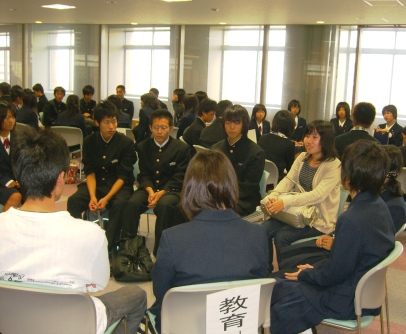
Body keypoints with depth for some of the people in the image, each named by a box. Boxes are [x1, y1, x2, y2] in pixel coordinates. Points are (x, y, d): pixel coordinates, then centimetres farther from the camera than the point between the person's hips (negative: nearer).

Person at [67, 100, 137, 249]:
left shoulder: (126, 143, -8)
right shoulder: (90, 141, 2)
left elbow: (123, 176, -11)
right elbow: (90, 172, 0)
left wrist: (107, 198, -23)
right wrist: (92, 196, -18)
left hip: (119, 185, -3)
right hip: (96, 184, 3)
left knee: (119, 205, -34)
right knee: (73, 200, -23)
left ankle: (107, 245, -26)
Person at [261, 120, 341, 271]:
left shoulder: (334, 165, -14)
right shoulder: (302, 158, 9)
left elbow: (318, 195, -25)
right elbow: (288, 180, 2)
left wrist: (285, 202, -33)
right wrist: (273, 197, -20)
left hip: (320, 219, -6)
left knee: (282, 236, -26)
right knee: (264, 229, -17)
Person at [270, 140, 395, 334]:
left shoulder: (351, 221, -32)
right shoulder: (379, 205, -3)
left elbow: (333, 274, -22)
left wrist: (306, 274, -3)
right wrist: (315, 269, 6)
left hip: (347, 302, -9)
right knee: (280, 285, 17)